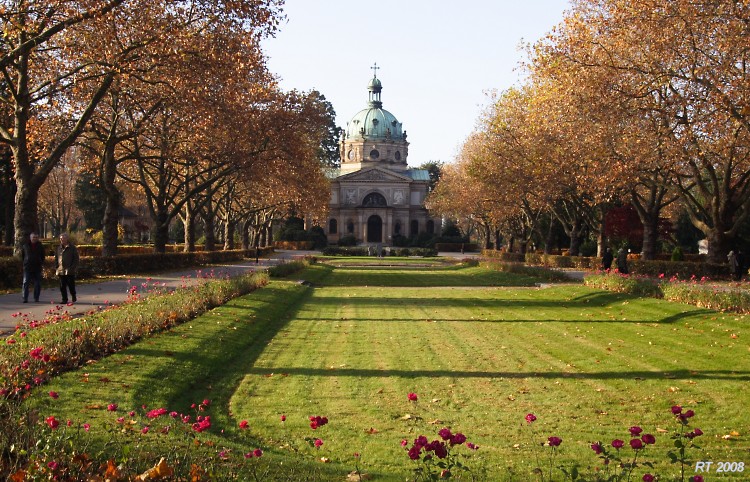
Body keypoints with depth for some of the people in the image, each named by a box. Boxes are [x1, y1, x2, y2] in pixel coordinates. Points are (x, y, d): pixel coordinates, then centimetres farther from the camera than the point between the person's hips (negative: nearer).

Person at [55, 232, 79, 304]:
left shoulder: (72, 248, -2)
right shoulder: (59, 247, 13)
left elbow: (76, 259, -4)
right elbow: (56, 258, 20)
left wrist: (73, 268, -13)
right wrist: (56, 267, 8)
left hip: (69, 271, -4)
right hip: (61, 270, 5)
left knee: (71, 285, 1)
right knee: (62, 287, 4)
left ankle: (73, 297, 22)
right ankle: (64, 299, 12)